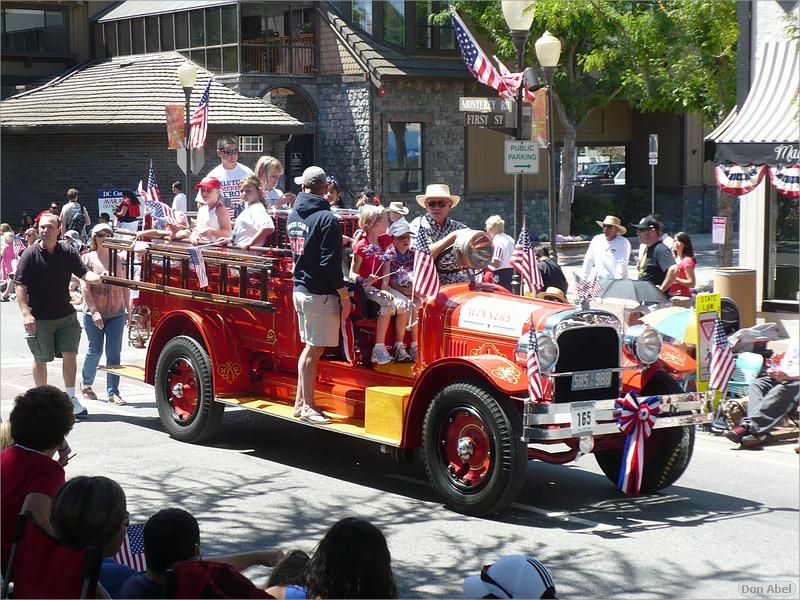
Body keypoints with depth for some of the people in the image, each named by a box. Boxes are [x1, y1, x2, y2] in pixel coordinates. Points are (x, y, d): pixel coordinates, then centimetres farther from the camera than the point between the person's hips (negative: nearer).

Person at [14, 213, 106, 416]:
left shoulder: (68, 252, 0)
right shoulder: (31, 254, -8)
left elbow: (84, 273, 0)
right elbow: (20, 286, -9)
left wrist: (97, 278, -23)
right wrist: (26, 313, -18)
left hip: (66, 315, 3)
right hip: (39, 319, -3)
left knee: (70, 355, 2)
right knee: (41, 360, 8)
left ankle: (70, 398, 15)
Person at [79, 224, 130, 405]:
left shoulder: (118, 259, 6)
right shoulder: (88, 259, -4)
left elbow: (125, 286, 11)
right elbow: (85, 287, -9)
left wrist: (128, 309, 7)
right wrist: (94, 311, -16)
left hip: (116, 313, 3)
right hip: (94, 313, -3)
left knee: (114, 353, 0)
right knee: (95, 351, 3)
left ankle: (113, 393, 4)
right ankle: (86, 384, 27)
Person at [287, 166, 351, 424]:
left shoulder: (293, 215, 9)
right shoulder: (325, 218, -16)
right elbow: (330, 262, -19)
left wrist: (338, 240, 23)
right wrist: (345, 295, -14)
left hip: (299, 288, 8)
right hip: (320, 293, -8)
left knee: (309, 348, 17)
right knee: (314, 349, -2)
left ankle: (300, 401, 22)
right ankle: (308, 406, 2)